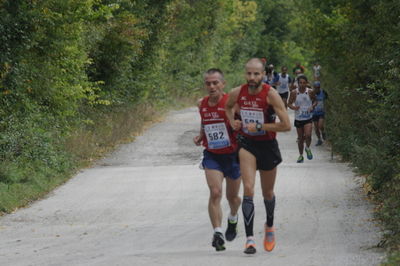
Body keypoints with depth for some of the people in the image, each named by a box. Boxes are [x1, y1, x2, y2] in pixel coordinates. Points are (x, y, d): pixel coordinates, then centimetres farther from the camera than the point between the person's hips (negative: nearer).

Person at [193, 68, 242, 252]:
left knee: (232, 197, 14)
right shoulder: (202, 105, 0)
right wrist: (200, 137, 1)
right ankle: (217, 233, -19)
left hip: (232, 154, -2)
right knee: (215, 192, -18)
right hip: (212, 156, 2)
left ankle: (233, 219, 47)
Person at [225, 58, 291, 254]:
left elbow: (286, 125, -21)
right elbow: (228, 107, 18)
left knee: (267, 193, 15)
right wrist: (232, 121, -2)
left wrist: (259, 127, -22)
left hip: (267, 145, -1)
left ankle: (269, 227, 44)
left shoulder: (270, 94, -19)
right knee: (248, 189, -17)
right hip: (246, 144, 1)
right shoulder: (237, 93, -8)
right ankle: (249, 238, -18)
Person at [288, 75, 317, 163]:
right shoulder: (294, 93, -8)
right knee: (300, 138, 10)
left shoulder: (310, 92, -6)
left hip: (308, 118, -1)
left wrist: (312, 106, -12)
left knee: (308, 135, -20)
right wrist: (293, 107, -21)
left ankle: (308, 148, 11)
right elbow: (289, 103, 1)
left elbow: (315, 101, 9)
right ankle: (301, 155, 28)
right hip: (298, 118, 1)